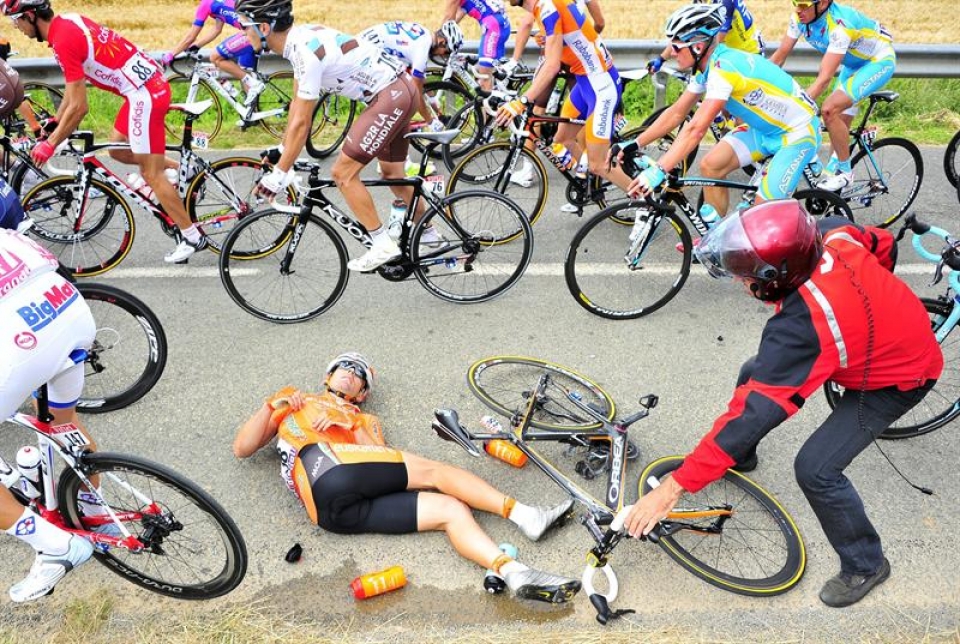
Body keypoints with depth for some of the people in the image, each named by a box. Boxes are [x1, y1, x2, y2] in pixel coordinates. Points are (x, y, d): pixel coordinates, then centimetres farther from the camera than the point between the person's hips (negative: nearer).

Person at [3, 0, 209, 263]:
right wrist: (54, 123, 26)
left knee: (151, 174, -2)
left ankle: (192, 237, 3)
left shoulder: (63, 40, -16)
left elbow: (79, 107, -16)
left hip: (144, 93, -9)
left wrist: (49, 144, -6)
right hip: (150, 84, 9)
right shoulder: (68, 22, 12)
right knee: (117, 149, 20)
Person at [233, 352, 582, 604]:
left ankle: (515, 574, -25)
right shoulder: (293, 399, 30)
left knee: (451, 509, -11)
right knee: (432, 471, -14)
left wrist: (352, 427, 3)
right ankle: (522, 514, -22)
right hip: (329, 470, -4)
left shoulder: (363, 420, 36)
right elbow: (242, 448, 20)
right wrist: (272, 404, 10)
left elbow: (380, 459, 15)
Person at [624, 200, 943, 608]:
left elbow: (753, 412, -41)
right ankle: (740, 457, 38)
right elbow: (884, 245, -2)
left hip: (896, 379, -8)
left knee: (815, 468, -15)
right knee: (754, 374, 9)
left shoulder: (800, 328, -42)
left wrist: (674, 487, -37)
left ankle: (866, 565, 13)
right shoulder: (835, 234, -23)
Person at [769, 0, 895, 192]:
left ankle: (845, 171, -9)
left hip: (879, 61, -8)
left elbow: (824, 79, -41)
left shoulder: (839, 25, -37)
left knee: (829, 110, -24)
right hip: (853, 63, 8)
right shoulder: (800, 18, -17)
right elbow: (779, 56, -10)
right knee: (839, 126, 6)